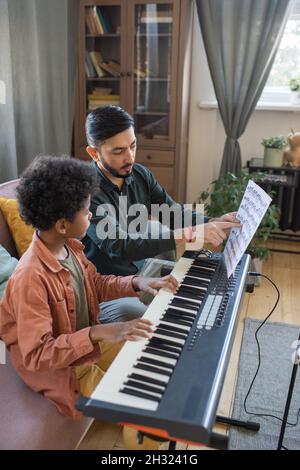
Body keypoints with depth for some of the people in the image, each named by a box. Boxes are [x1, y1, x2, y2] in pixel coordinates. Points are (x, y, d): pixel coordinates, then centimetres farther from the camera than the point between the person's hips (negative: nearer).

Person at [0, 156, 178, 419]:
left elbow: (97, 285, 10)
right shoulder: (31, 278, -34)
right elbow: (36, 355, -34)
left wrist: (136, 284, -7)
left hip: (87, 344, 8)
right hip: (56, 366, -8)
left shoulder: (69, 247, -7)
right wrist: (99, 333, -44)